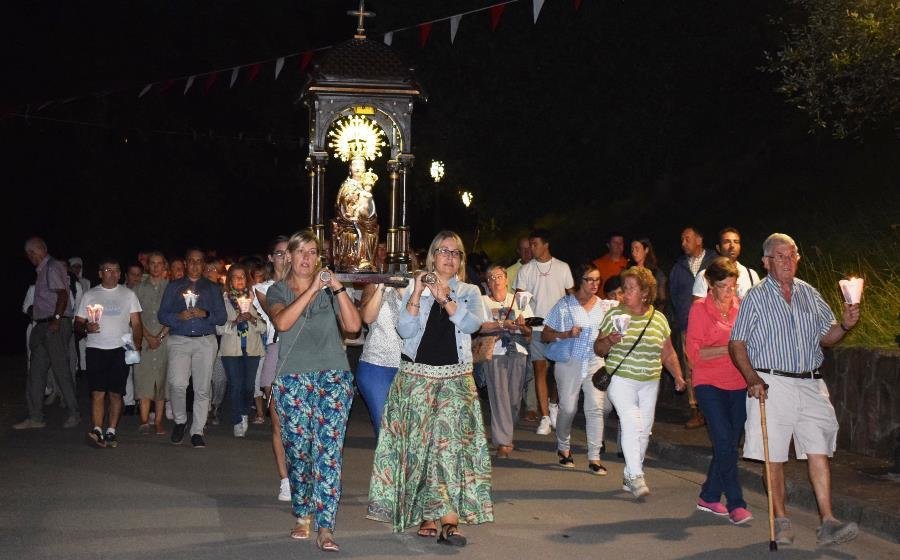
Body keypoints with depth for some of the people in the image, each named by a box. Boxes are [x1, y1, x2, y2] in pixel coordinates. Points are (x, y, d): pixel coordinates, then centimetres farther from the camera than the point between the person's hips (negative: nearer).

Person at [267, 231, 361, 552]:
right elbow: (282, 322, -15)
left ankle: (325, 527, -12)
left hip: (334, 377, 0)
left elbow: (353, 325, -4)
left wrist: (337, 288, -11)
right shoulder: (277, 291, 7)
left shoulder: (330, 290, 10)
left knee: (329, 450, -9)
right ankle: (302, 515, 21)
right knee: (297, 450, 2)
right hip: (292, 380, 0)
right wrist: (312, 289, -19)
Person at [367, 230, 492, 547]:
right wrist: (417, 295, -15)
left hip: (455, 379, -1)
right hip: (416, 377, 1)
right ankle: (428, 516, 7)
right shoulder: (415, 290, 9)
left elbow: (473, 323, -9)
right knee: (420, 443, -2)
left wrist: (445, 299, -19)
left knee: (449, 440, -14)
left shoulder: (469, 292, 11)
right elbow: (405, 331, -5)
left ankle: (448, 518, -18)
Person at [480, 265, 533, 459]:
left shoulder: (520, 300, 16)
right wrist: (502, 324, -18)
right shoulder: (483, 301, 8)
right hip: (495, 353, -3)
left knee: (515, 397, 3)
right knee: (499, 396, -9)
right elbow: (479, 326, -9)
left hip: (518, 352, 3)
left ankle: (506, 434, 22)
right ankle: (503, 442, -9)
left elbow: (529, 332, 14)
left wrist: (523, 326, -8)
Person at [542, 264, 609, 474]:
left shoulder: (604, 307, 11)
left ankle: (594, 458, -5)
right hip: (570, 362, -2)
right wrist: (566, 334, -13)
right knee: (568, 408, 2)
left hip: (596, 363, 2)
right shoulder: (565, 305, 2)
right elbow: (545, 335, 2)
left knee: (596, 408, -8)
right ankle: (563, 447, 28)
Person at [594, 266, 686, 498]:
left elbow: (668, 353, 12)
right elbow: (598, 349, 3)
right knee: (631, 423, -18)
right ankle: (636, 477, -16)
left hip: (649, 383, 3)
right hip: (621, 380, -3)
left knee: (644, 429, 7)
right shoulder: (613, 316, -1)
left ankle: (629, 476, 22)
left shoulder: (659, 319, 5)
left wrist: (678, 376, 2)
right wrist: (608, 342, -17)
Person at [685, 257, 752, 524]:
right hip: (710, 384, -5)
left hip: (738, 384, 5)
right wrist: (728, 349, -20)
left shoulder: (740, 306, 6)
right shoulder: (700, 309, -5)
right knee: (725, 442, -14)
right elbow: (694, 352, -9)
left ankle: (709, 496, 23)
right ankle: (736, 504, -10)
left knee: (729, 445, 8)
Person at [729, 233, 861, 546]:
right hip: (772, 385, -3)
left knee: (819, 451, -3)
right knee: (774, 456, 1)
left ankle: (827, 523, -4)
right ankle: (781, 522, 12)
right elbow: (737, 344, -2)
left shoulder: (809, 294, 13)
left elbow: (826, 337, 15)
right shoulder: (756, 297, 0)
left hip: (810, 384, 4)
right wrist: (753, 379, -15)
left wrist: (844, 325, -6)